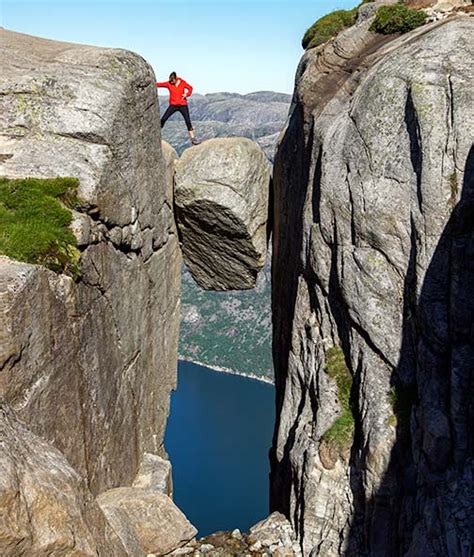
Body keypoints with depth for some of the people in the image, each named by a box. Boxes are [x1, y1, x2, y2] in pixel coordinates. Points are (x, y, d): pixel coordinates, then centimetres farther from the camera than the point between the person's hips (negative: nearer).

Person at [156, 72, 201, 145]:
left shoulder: (183, 83, -3)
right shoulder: (168, 84, -4)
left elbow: (190, 88, 10)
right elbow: (160, 84, -12)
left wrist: (187, 94, -9)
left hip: (183, 105, -1)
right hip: (173, 105, 1)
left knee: (188, 121, -6)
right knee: (163, 119, -7)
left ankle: (193, 139, 0)